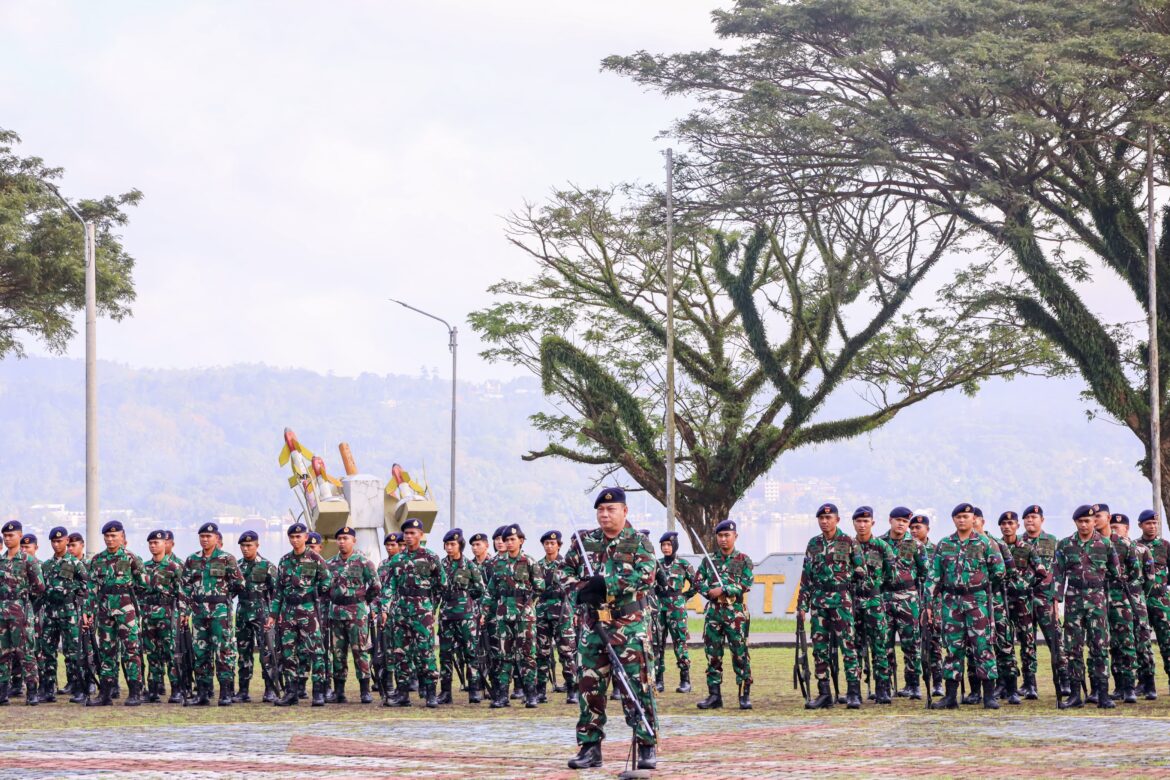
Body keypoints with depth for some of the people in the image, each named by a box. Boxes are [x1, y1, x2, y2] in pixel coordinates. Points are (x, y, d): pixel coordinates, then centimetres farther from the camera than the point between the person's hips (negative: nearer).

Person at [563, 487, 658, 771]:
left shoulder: (639, 543, -1)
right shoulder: (584, 541, 12)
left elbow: (646, 576, -15)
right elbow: (566, 570, 16)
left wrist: (606, 585, -23)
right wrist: (581, 589, -6)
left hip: (629, 627, -4)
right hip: (592, 625, 4)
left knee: (637, 687, -6)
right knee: (589, 687, 5)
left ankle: (647, 746, -1)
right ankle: (590, 748, 12)